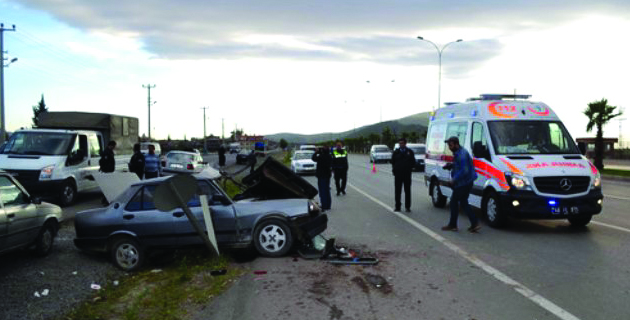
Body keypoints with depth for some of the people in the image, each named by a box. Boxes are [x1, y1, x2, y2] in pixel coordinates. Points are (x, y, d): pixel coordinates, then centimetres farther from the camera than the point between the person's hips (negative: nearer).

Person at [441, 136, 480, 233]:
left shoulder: (461, 155, -20)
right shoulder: (458, 153, 14)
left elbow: (464, 170, -27)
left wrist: (453, 180, -23)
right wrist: (450, 165, 11)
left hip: (463, 183, -11)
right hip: (467, 182, 11)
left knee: (454, 201, 1)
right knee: (463, 202, 13)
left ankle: (452, 225, 11)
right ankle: (474, 224, 11)